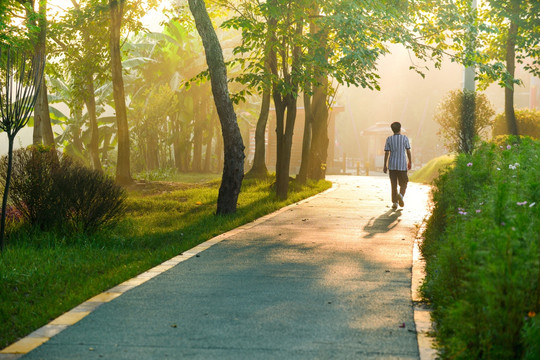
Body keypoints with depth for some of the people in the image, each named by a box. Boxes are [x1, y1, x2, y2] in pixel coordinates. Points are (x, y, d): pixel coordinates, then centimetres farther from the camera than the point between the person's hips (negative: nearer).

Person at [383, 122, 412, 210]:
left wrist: (385, 165, 4)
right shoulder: (405, 138, -2)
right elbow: (408, 151, -1)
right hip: (402, 165, -1)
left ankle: (395, 202, 3)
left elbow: (386, 153, -1)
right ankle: (401, 195, -20)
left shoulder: (389, 139, 0)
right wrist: (410, 162, 11)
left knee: (394, 184, 8)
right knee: (403, 183, 8)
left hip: (392, 165, 1)